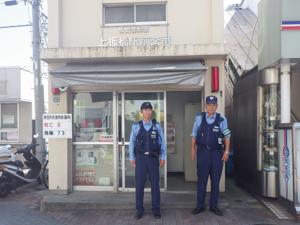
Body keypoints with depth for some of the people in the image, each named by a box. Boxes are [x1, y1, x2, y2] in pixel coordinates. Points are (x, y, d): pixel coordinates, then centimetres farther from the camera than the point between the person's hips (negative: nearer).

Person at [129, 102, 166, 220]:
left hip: (153, 158, 0)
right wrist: (132, 158, 2)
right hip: (140, 158, 0)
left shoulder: (157, 126, 1)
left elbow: (162, 142, 4)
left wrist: (162, 157, 1)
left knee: (155, 184, 6)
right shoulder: (136, 126, 0)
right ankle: (139, 210, 17)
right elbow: (132, 142, 4)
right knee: (139, 185, 5)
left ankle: (156, 209, 19)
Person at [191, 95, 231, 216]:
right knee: (201, 179, 6)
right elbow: (194, 135, 6)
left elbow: (227, 136, 0)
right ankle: (200, 205, 17)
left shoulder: (222, 119, -5)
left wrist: (226, 151, -6)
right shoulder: (199, 118, -1)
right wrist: (193, 149, 5)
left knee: (216, 180, 9)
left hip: (217, 152, 0)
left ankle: (214, 205, 22)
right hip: (203, 152, 0)